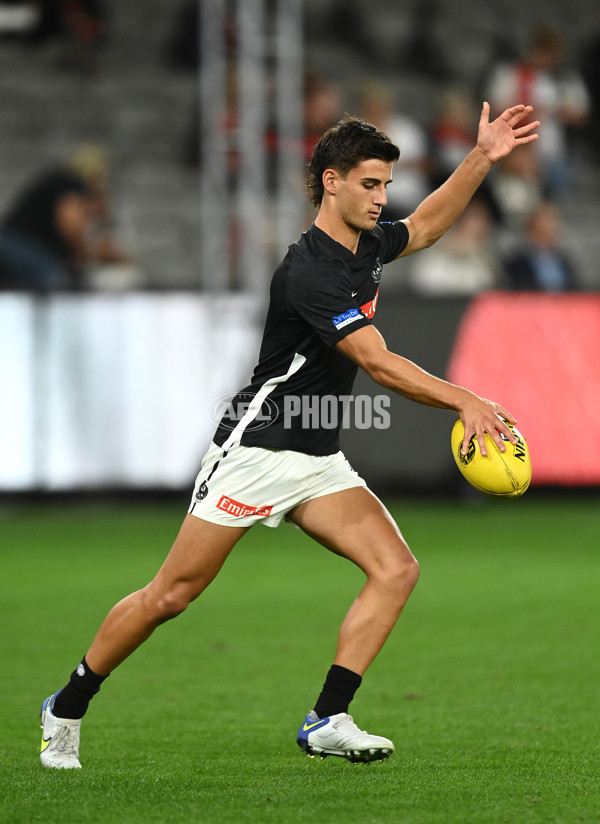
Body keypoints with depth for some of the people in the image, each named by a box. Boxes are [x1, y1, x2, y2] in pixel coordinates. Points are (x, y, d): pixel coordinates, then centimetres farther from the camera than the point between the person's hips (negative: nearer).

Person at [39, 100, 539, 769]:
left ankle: (327, 722, -10)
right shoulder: (307, 271, -22)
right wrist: (463, 401, -36)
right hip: (256, 448, -9)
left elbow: (425, 226, 27)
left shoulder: (364, 246, 6)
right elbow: (379, 363, -29)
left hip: (318, 462, 9)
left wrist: (482, 158, 16)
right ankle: (66, 710, 13)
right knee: (171, 595, -4)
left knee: (396, 569, -9)